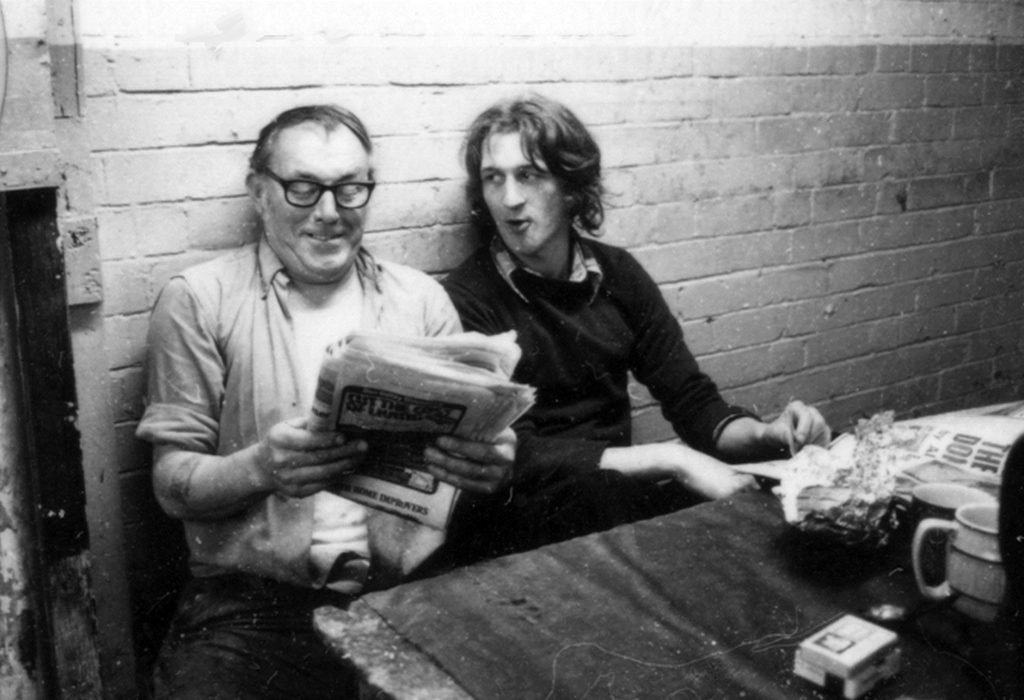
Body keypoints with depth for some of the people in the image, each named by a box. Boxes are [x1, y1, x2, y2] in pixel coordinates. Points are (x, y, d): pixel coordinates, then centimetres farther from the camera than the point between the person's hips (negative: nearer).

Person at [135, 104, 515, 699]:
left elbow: (472, 443, 11)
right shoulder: (199, 300, 3)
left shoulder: (422, 299, 10)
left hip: (411, 586, 2)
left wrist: (492, 467, -14)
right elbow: (173, 483, 0)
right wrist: (259, 469, -21)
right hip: (251, 602, -2)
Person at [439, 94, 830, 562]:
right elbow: (513, 457, -18)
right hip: (523, 515, -4)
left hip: (621, 486, 5)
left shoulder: (616, 273, 5)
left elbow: (691, 401, 6)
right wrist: (669, 460, -23)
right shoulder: (466, 300, -12)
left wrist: (766, 434, -16)